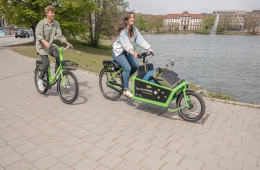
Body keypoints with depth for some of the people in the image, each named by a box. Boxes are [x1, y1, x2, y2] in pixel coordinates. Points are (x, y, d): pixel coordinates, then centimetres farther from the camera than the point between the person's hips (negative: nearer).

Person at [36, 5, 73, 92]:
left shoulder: (56, 23, -1)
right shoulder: (41, 23, -14)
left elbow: (59, 35, -1)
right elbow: (38, 35, -28)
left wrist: (67, 43, -16)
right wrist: (45, 42, -48)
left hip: (50, 46, 4)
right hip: (42, 47, -4)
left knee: (58, 56, -25)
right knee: (46, 63, -18)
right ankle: (40, 81, 4)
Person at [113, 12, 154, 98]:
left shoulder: (134, 29, 0)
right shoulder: (122, 30, -22)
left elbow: (140, 39, -8)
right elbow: (125, 42, -37)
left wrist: (149, 48, -19)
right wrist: (132, 51, -53)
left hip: (127, 52, 7)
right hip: (118, 52, -7)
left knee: (136, 66, -6)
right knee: (128, 68, -21)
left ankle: (124, 79, 19)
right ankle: (125, 90, -8)